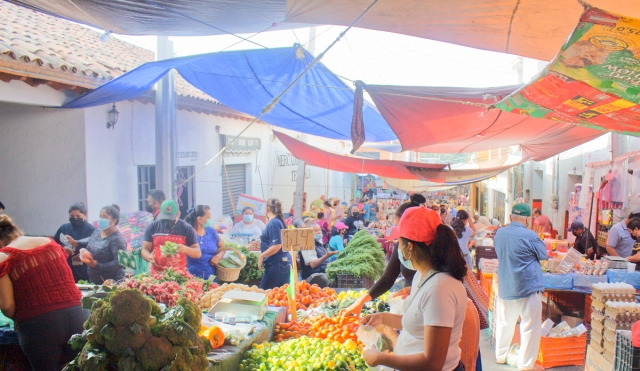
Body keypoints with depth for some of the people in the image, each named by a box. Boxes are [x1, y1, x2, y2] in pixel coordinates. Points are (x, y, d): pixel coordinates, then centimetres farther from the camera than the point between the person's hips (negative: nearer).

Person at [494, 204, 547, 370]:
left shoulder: (499, 233, 1)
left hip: (505, 288, 6)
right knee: (530, 327, 5)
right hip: (527, 287, -6)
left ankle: (500, 356, 30)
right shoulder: (530, 236, -17)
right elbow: (543, 255, -1)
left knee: (504, 323, 18)